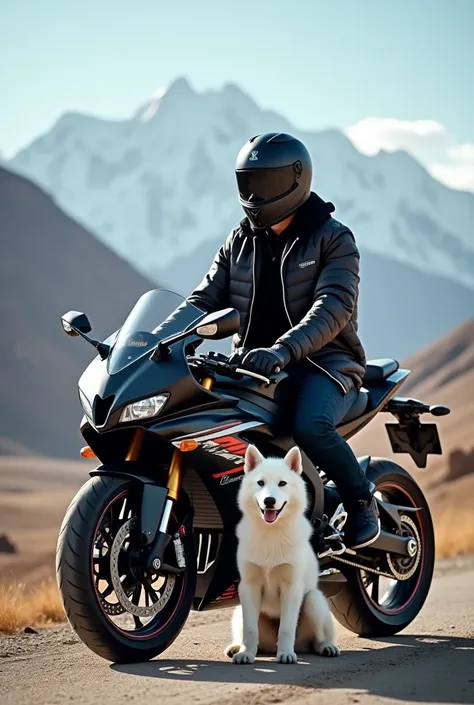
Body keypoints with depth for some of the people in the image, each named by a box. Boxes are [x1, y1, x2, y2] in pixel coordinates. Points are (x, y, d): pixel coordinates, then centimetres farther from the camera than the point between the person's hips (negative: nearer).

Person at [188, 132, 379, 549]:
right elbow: (206, 299, 7)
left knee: (310, 427, -36)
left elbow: (333, 308, -19)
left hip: (324, 362, -5)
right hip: (252, 364, 5)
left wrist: (282, 350, -37)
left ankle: (362, 501, -9)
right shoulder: (241, 242, 14)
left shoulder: (333, 239, -3)